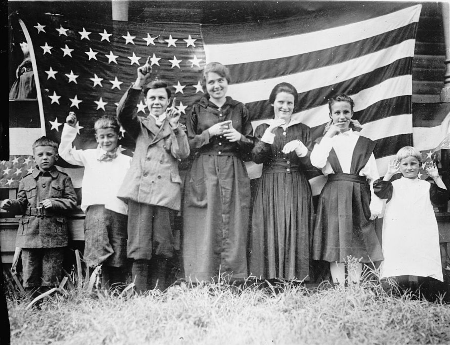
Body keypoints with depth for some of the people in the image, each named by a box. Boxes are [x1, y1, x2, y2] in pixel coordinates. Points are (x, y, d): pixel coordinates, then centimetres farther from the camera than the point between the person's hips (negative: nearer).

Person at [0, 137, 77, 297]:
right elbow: (21, 204, 14)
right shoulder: (26, 181, 13)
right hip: (29, 234, 2)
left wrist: (53, 203, -12)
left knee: (50, 279, 2)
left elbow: (72, 201, 2)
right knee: (29, 278, 4)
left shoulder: (63, 179, 7)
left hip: (54, 235, -2)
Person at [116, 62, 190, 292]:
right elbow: (123, 113, -3)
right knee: (139, 250, -7)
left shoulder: (175, 126, 20)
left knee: (162, 251, -2)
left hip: (166, 193, 1)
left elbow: (183, 154, 5)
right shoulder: (140, 125, 18)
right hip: (140, 191, 0)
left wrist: (175, 126, -6)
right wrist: (138, 84, -14)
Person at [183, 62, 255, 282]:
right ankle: (202, 280, -1)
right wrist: (210, 133, -8)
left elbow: (251, 145, 14)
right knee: (205, 228, -5)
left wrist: (239, 137, -6)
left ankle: (232, 280, 3)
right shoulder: (197, 110, 8)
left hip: (234, 173, 2)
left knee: (234, 227, -2)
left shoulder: (239, 109, 13)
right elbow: (187, 144, 3)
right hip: (204, 174, -1)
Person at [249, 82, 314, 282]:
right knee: (270, 231, -5)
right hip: (269, 188, -1)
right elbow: (256, 158, -6)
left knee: (296, 232, -2)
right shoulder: (263, 128, 10)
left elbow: (310, 164, 3)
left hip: (297, 189, 1)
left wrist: (300, 149, -15)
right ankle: (270, 277, 0)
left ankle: (295, 278, 2)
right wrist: (269, 133, -15)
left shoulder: (303, 130, 11)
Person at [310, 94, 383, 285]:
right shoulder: (325, 140, 10)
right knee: (335, 243, -3)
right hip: (333, 198, 0)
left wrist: (375, 204, -4)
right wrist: (329, 135, -5)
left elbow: (373, 176, 6)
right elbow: (316, 162, -11)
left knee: (356, 247, 1)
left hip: (358, 198, 0)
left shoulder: (364, 143, 11)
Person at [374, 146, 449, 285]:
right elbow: (380, 191, -3)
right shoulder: (394, 184, 12)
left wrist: (436, 177, 6)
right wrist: (389, 174, -4)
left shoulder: (426, 186, 17)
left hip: (422, 233, 2)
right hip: (398, 235, -1)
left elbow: (443, 197, 10)